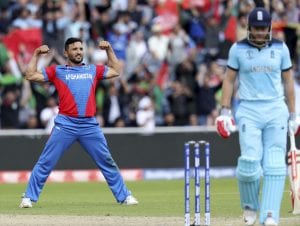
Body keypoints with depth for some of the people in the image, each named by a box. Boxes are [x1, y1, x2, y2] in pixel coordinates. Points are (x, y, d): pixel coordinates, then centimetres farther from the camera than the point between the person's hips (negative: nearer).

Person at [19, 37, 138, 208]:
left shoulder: (93, 70, 19)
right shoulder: (57, 71, 11)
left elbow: (116, 71, 25)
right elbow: (31, 76, 6)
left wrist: (109, 50, 21)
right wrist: (36, 55, 5)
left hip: (90, 125, 2)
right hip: (65, 125, -2)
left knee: (107, 162, 4)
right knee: (45, 163, -5)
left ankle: (124, 196, 11)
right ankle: (29, 197, 0)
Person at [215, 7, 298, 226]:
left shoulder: (281, 48, 6)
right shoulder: (238, 49, 3)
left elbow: (288, 81, 13)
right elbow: (229, 80, 7)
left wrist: (292, 114, 11)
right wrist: (225, 111, -1)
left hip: (276, 110, 1)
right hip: (249, 110, -1)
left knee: (275, 165, -7)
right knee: (250, 161, -12)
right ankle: (250, 206, 12)